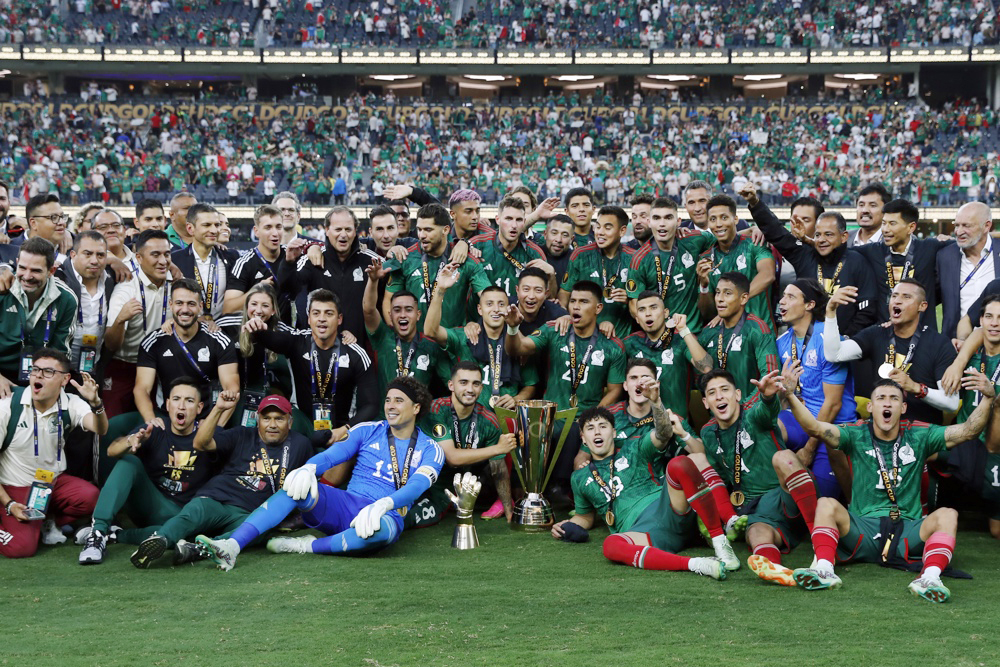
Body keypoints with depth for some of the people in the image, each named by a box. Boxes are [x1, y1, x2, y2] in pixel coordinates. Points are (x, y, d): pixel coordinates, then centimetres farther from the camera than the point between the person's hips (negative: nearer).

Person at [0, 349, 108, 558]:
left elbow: (100, 429, -26)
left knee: (90, 497, -29)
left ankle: (50, 521, 3)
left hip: (54, 482, 3)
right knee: (21, 547, -24)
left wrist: (96, 403, -47)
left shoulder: (70, 404, -6)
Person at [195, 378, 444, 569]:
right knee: (298, 486, -25)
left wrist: (382, 505, -32)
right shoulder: (368, 431, 14)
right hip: (345, 505, 3)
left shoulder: (430, 449, 6)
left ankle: (308, 546, -23)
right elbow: (331, 455, 1)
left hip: (386, 514, -3)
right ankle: (232, 546, -39)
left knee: (383, 530, -41)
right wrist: (308, 468, -23)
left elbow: (416, 486, -12)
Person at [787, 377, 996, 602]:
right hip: (862, 531, -1)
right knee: (826, 505, -24)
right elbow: (815, 428, -10)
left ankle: (929, 578, -43)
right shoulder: (856, 436, 5)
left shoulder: (919, 437, 8)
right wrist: (790, 397, -27)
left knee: (947, 515, -24)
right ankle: (824, 570, -41)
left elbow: (968, 431, -2)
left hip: (907, 534, 1)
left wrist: (988, 398, -18)